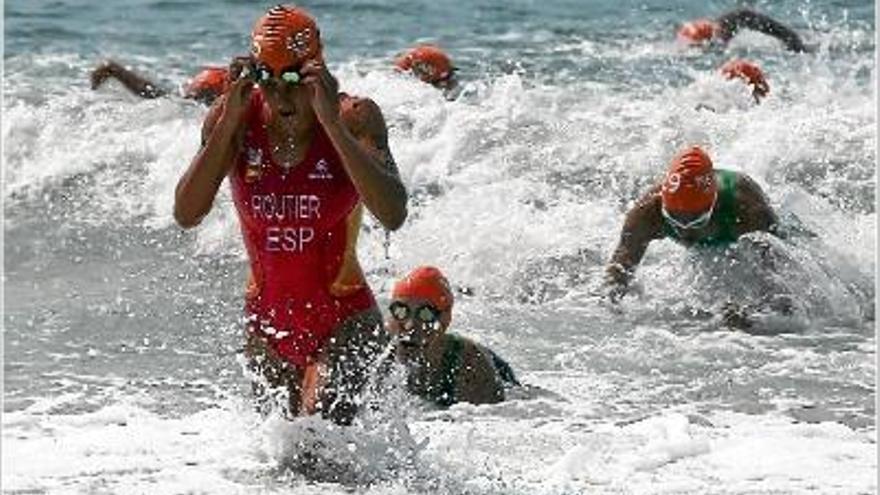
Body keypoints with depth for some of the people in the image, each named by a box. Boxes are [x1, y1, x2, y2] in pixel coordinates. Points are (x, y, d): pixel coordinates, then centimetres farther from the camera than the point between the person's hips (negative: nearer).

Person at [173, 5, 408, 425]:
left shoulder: (355, 118, -14)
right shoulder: (237, 118, -7)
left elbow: (393, 215, -29)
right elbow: (186, 214, -17)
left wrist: (332, 123, -32)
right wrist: (228, 124, -24)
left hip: (344, 321, -4)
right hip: (268, 323, 4)